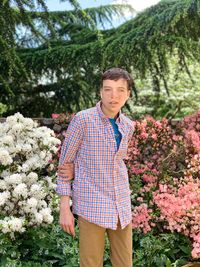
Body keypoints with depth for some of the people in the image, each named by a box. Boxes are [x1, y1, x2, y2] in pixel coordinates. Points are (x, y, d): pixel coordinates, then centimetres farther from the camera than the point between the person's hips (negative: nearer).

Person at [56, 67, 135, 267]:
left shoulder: (128, 126, 5)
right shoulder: (82, 119, -10)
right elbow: (65, 164, -5)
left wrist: (77, 170, -4)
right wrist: (64, 208, -8)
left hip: (122, 206, 5)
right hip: (91, 206, -5)